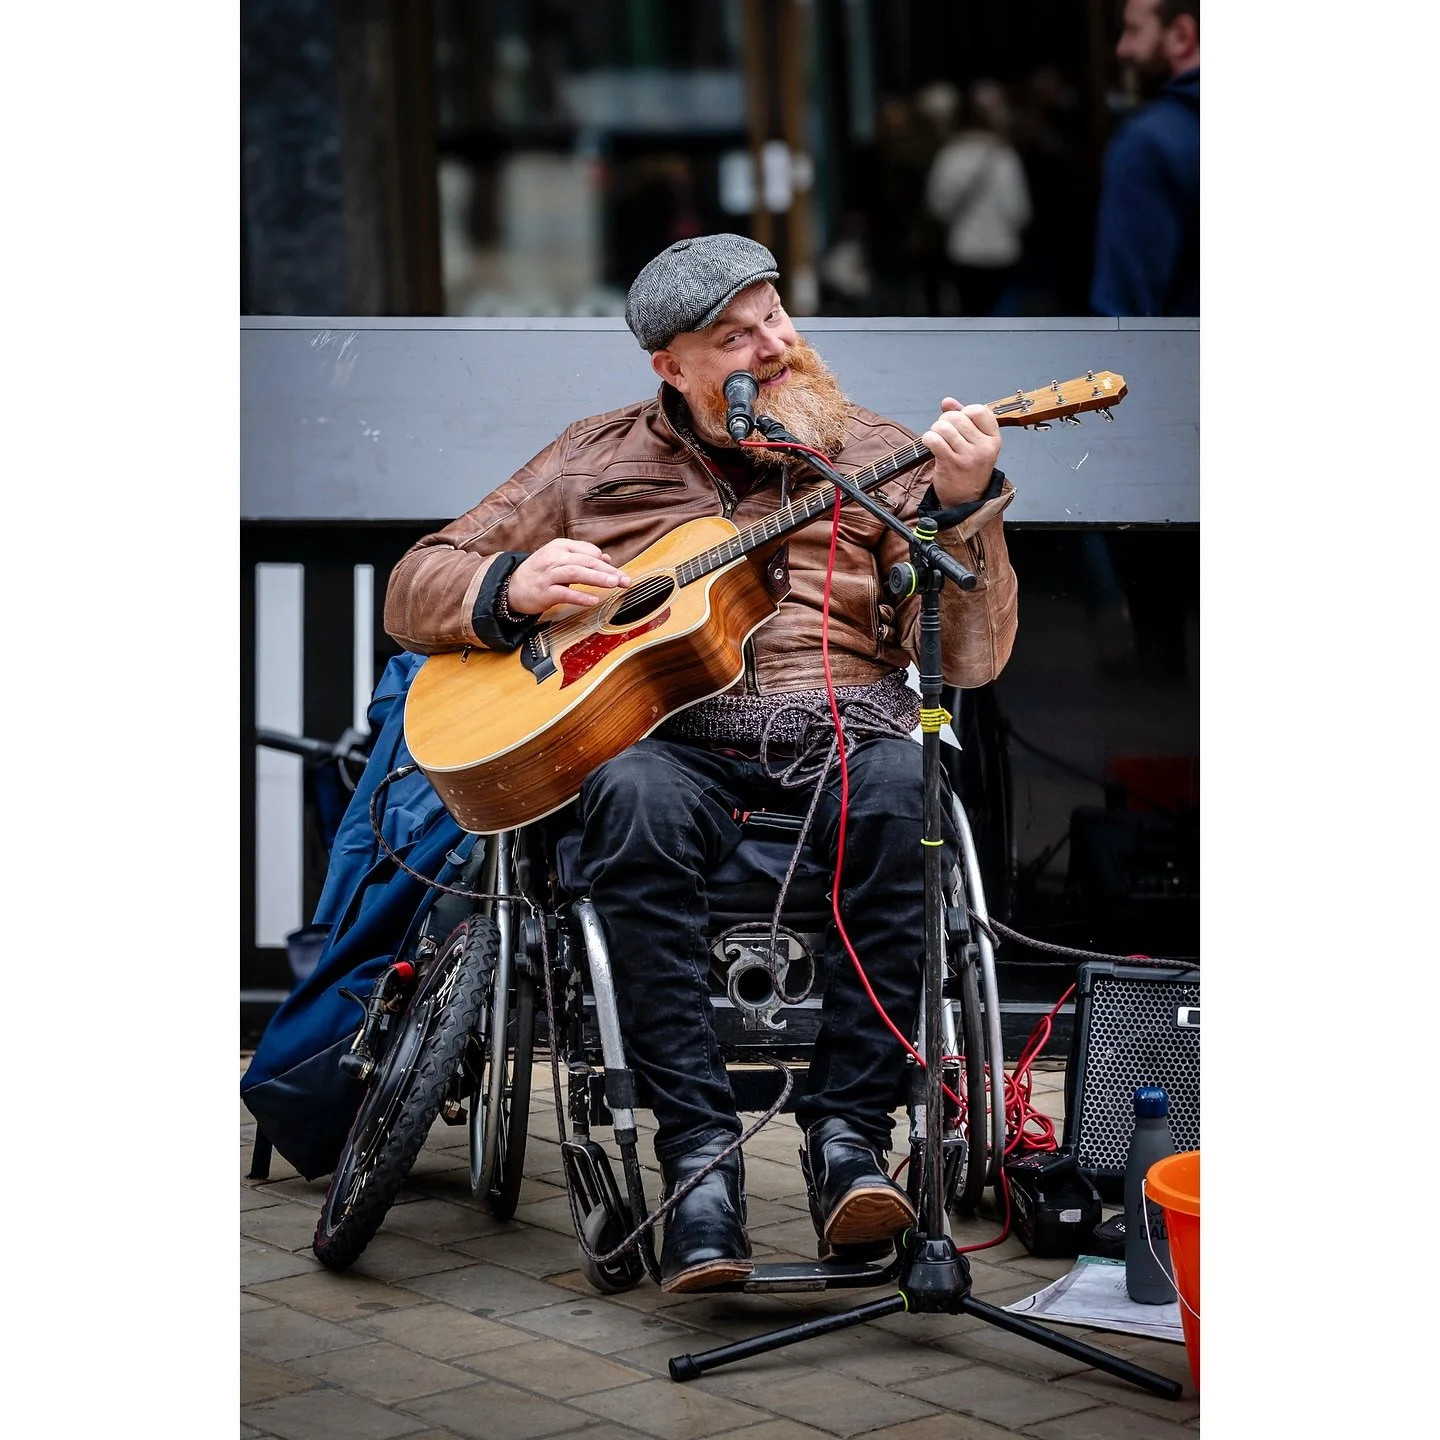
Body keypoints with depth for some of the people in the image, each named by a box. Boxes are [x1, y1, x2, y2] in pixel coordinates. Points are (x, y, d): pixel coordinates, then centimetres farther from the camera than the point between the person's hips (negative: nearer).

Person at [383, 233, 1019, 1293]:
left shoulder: (879, 457, 14)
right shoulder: (601, 460, 16)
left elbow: (972, 658, 3)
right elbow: (415, 588, 18)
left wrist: (965, 507, -12)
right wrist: (513, 586, -4)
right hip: (670, 739, 0)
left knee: (904, 797, -36)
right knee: (638, 801, -37)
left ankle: (849, 1135, -29)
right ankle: (700, 1154, -34)